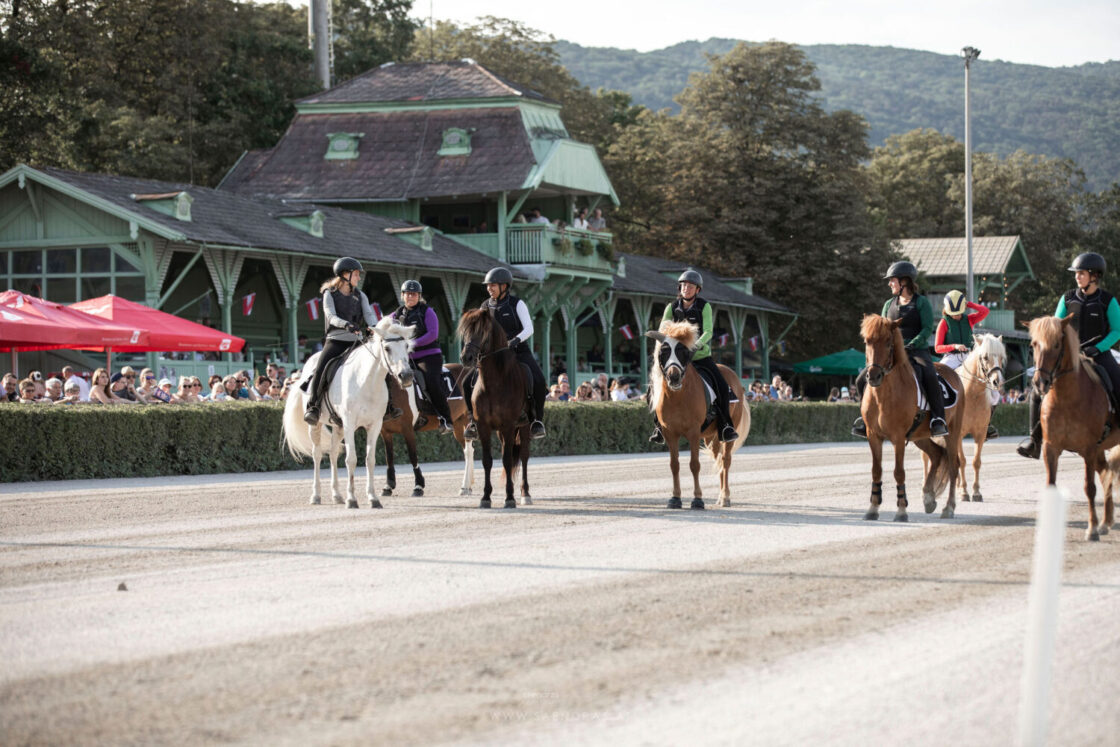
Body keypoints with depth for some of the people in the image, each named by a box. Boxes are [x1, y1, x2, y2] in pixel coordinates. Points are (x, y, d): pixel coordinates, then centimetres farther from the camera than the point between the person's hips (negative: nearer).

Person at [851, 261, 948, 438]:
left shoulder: (921, 302, -1)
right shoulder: (889, 304, 15)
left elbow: (927, 329, -9)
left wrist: (910, 345, -22)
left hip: (917, 351, -5)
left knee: (929, 376, -35)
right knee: (863, 379, -9)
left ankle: (938, 419, -31)